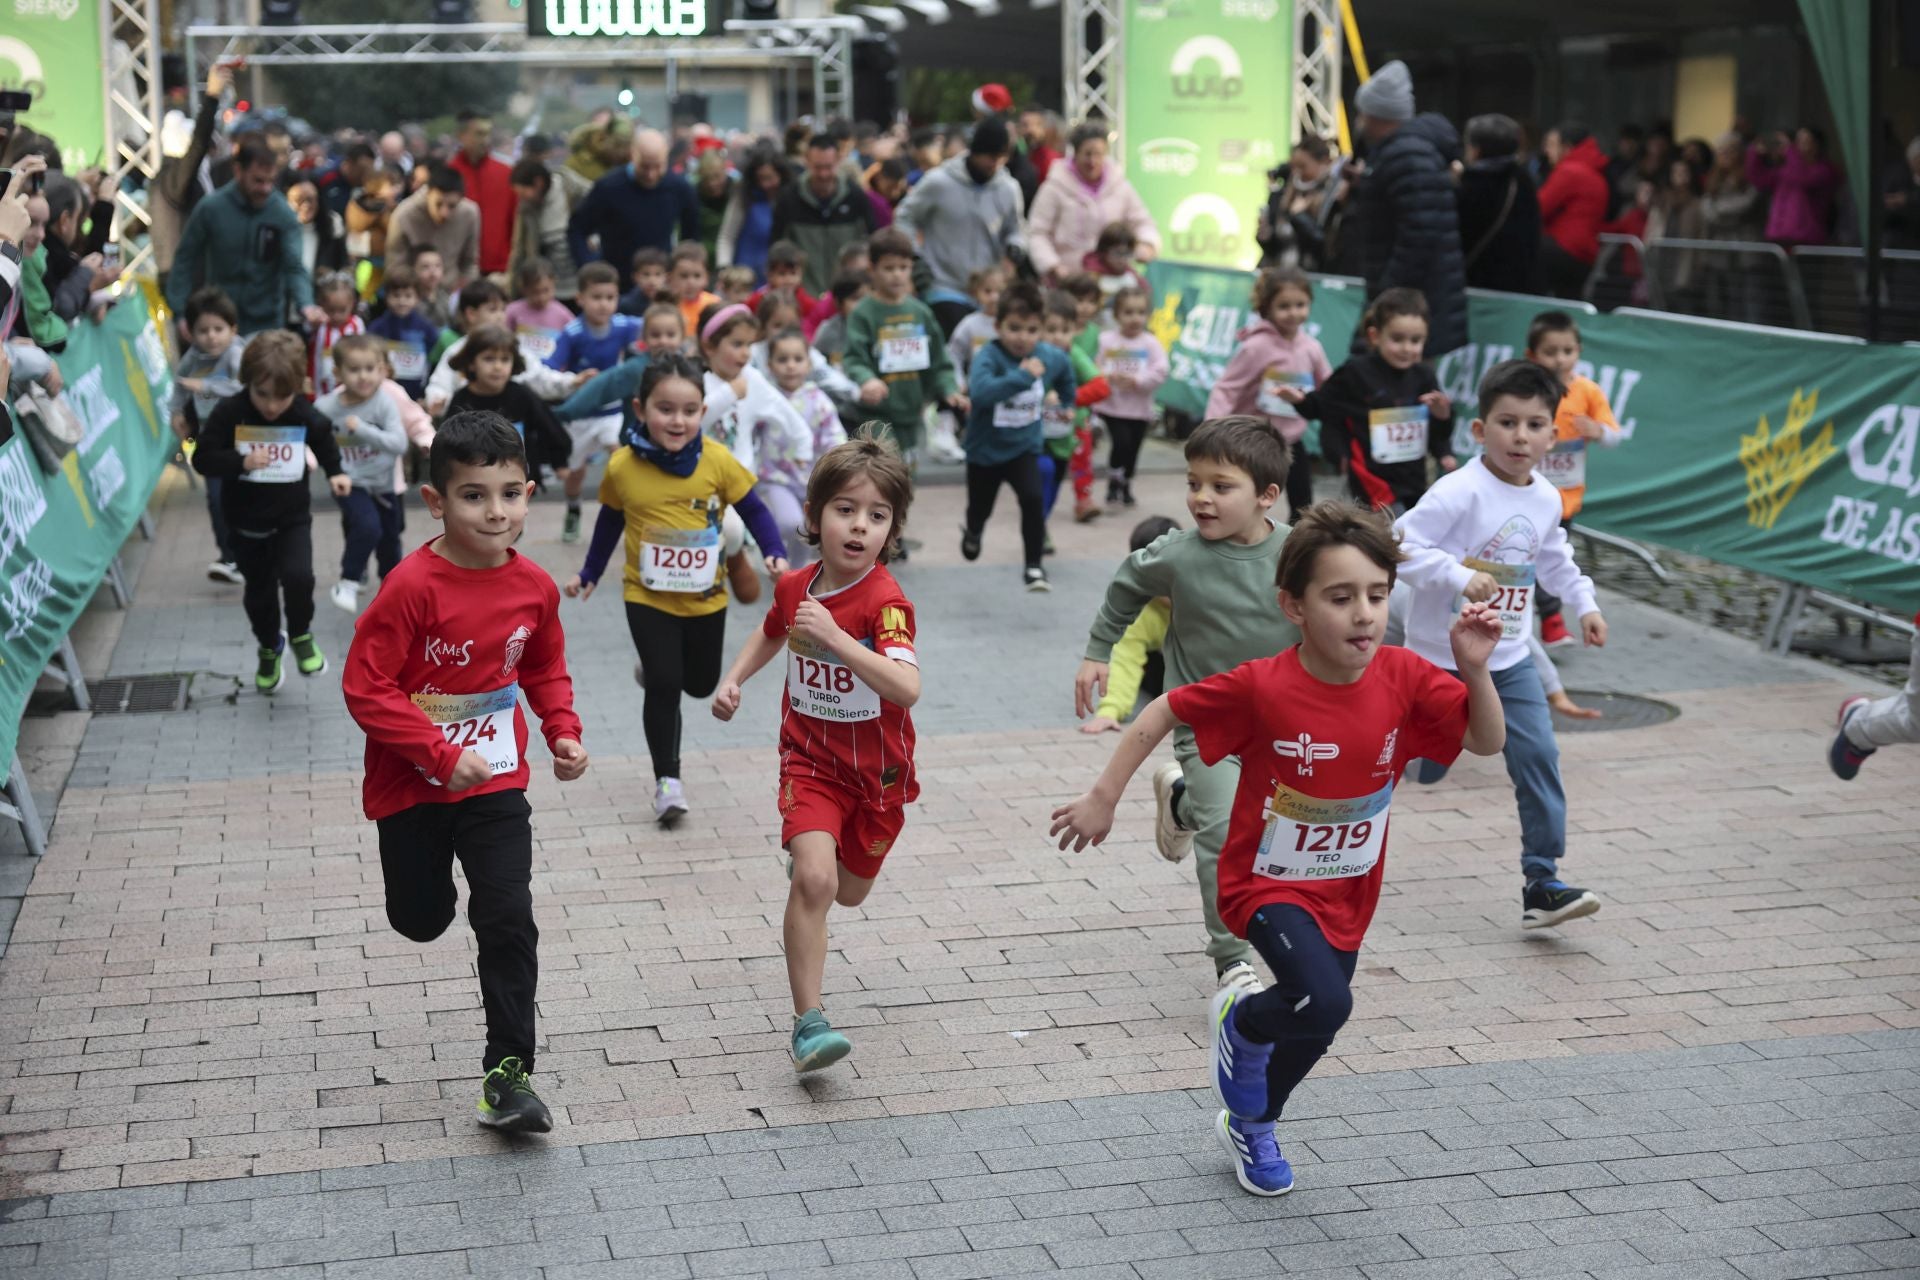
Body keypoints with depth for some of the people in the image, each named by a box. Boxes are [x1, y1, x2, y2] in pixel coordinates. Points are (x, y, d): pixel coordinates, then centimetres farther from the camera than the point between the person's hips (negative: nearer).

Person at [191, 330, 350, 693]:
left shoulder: (307, 417, -14)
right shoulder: (228, 413, -20)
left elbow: (324, 442, 9)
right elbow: (202, 459, -19)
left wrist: (335, 473, -1)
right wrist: (241, 462, -32)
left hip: (292, 517, 0)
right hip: (246, 520, 0)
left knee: (298, 577, -19)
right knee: (259, 591, 14)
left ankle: (301, 635, 10)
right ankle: (269, 648, 41)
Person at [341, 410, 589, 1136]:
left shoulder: (534, 586, -6)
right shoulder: (414, 586, -21)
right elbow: (365, 687, -20)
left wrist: (564, 732, -3)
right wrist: (442, 755, -24)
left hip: (496, 783, 2)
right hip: (414, 785, -2)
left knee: (508, 919, -8)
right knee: (421, 920, 15)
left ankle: (508, 1072, 1)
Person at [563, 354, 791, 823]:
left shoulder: (718, 460, -14)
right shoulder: (622, 467, -11)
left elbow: (753, 509, -5)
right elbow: (610, 521, 6)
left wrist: (775, 553, -19)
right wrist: (590, 574, 11)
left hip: (706, 598, 2)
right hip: (648, 598, -2)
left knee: (701, 685, 16)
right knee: (663, 686, -10)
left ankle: (658, 666, 50)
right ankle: (667, 780, 4)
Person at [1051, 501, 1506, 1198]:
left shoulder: (1404, 677, -14)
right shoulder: (1261, 687, -23)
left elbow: (1487, 741, -7)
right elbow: (1163, 713, -11)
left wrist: (1474, 669, -24)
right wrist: (1103, 798, -9)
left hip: (1348, 891, 5)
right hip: (1268, 882, -5)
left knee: (1315, 1028, 16)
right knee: (1324, 1003, -27)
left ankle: (1249, 1125, 48)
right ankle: (1241, 1022, 8)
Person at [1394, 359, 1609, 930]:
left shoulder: (1547, 499, 3)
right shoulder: (1459, 492, -20)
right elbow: (1401, 545, -26)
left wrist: (1585, 604, 17)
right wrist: (1458, 575, -36)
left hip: (1509, 659, 5)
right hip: (1441, 659, -5)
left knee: (1538, 757, -7)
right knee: (1424, 766, 7)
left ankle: (1542, 883, -2)